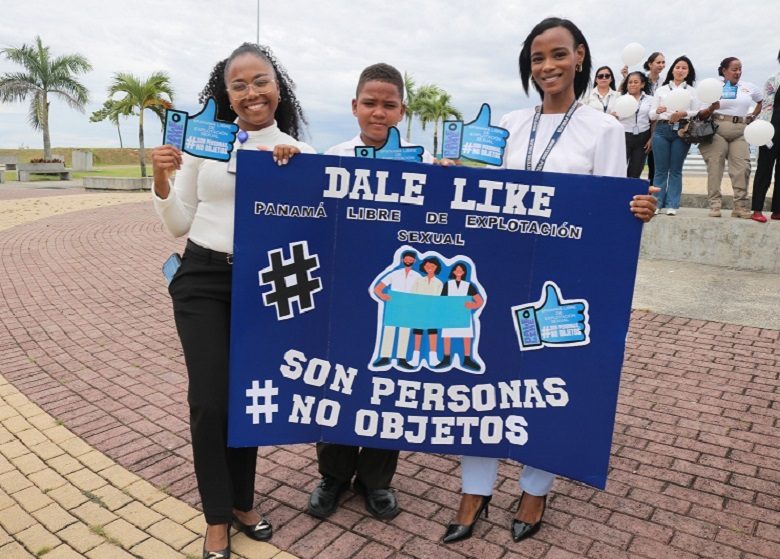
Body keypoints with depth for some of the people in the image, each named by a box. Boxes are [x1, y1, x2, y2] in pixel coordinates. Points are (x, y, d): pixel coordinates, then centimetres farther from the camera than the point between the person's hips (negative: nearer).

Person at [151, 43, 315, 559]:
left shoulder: (301, 154, 1)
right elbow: (179, 226, 3)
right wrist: (162, 182, -13)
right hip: (203, 281, -1)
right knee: (211, 399, -2)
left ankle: (243, 503, 33)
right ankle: (217, 517, 21)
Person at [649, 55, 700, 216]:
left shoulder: (692, 91, 11)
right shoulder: (661, 90, 11)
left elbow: (698, 113, 6)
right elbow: (651, 115, 8)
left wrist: (684, 114, -13)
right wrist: (658, 111, -14)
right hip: (662, 130, 0)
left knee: (676, 170, 1)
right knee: (661, 169, -1)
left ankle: (672, 205, 2)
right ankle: (656, 204, 1)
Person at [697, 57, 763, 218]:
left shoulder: (749, 88, 15)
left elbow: (762, 101, 30)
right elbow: (701, 115, -3)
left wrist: (753, 116, 16)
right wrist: (711, 109, -23)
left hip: (740, 132, 4)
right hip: (717, 129, -3)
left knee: (742, 167, -5)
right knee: (715, 166, -6)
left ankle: (740, 206, 0)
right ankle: (714, 205, -4)